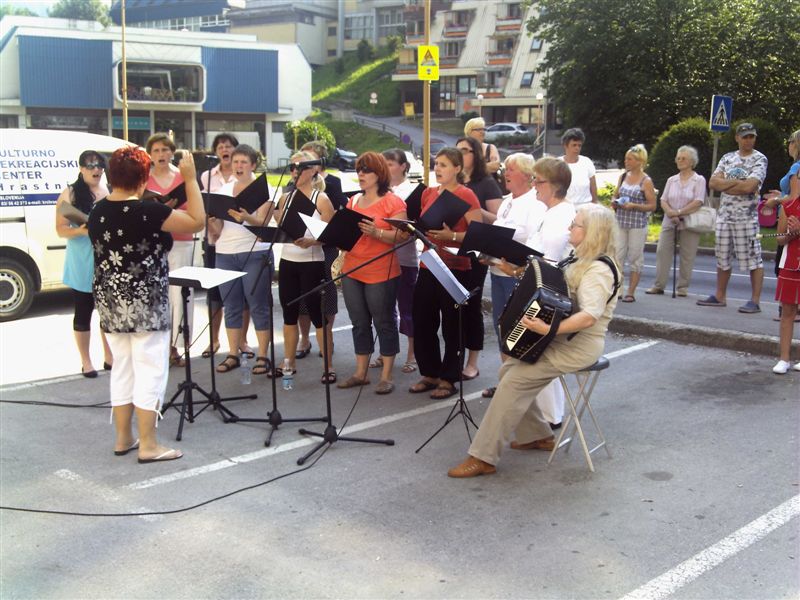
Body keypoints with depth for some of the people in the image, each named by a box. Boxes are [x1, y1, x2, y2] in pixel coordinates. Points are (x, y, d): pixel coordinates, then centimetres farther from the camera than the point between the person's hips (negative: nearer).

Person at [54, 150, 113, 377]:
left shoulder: (109, 191, 8)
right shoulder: (70, 194, -4)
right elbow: (61, 230, -6)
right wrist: (81, 230, -24)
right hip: (83, 265, -4)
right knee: (83, 312, 5)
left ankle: (109, 357, 23)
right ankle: (86, 362, 14)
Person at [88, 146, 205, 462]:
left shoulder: (97, 211, 3)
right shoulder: (147, 211, -19)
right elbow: (197, 222, -13)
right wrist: (190, 179, -9)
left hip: (109, 301, 7)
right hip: (145, 302, -7)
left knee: (122, 368, 15)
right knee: (150, 371, 0)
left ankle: (123, 438, 23)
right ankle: (148, 445, 3)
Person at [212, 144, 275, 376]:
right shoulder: (223, 190, 13)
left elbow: (263, 222, -12)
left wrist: (247, 218, -33)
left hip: (255, 254, -4)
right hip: (225, 254, 4)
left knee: (258, 306, -1)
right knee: (231, 307, 7)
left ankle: (263, 356, 4)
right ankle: (232, 355, 15)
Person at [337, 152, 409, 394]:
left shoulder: (393, 202, -6)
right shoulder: (353, 201, 14)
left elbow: (401, 237, -13)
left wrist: (376, 232, -26)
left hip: (381, 274, -6)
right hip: (352, 272, 6)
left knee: (384, 323, 3)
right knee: (360, 324, 12)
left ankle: (386, 377, 10)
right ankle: (360, 373, 22)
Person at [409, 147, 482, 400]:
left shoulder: (466, 195, -8)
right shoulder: (428, 193, 11)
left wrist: (452, 236, -26)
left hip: (455, 268, -6)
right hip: (428, 265, 7)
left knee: (452, 326, 3)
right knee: (422, 321, 10)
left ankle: (448, 379, 14)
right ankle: (430, 374, 24)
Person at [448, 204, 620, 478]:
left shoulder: (598, 270, -20)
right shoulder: (582, 261, 11)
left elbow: (589, 316, -35)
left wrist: (548, 329, -45)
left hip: (581, 345, -10)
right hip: (565, 338, 10)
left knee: (515, 381, -18)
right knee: (508, 370, 5)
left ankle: (483, 458, -14)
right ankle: (536, 435, 19)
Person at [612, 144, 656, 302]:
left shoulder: (646, 181, -6)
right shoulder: (623, 176, 9)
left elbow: (652, 206, -6)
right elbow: (615, 195, 20)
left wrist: (633, 206, -18)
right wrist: (615, 202, -2)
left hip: (638, 224, -5)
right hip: (621, 222, 5)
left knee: (635, 258, 2)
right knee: (617, 255, 2)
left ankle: (631, 293, 9)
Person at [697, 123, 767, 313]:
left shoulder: (759, 159, -3)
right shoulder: (728, 158, 13)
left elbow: (749, 186, -18)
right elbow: (713, 183, 2)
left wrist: (725, 184, -6)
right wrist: (737, 182, -10)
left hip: (747, 216, -6)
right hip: (724, 214, 6)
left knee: (753, 258, -5)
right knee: (722, 257, 12)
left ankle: (755, 301, -2)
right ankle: (720, 297, 23)